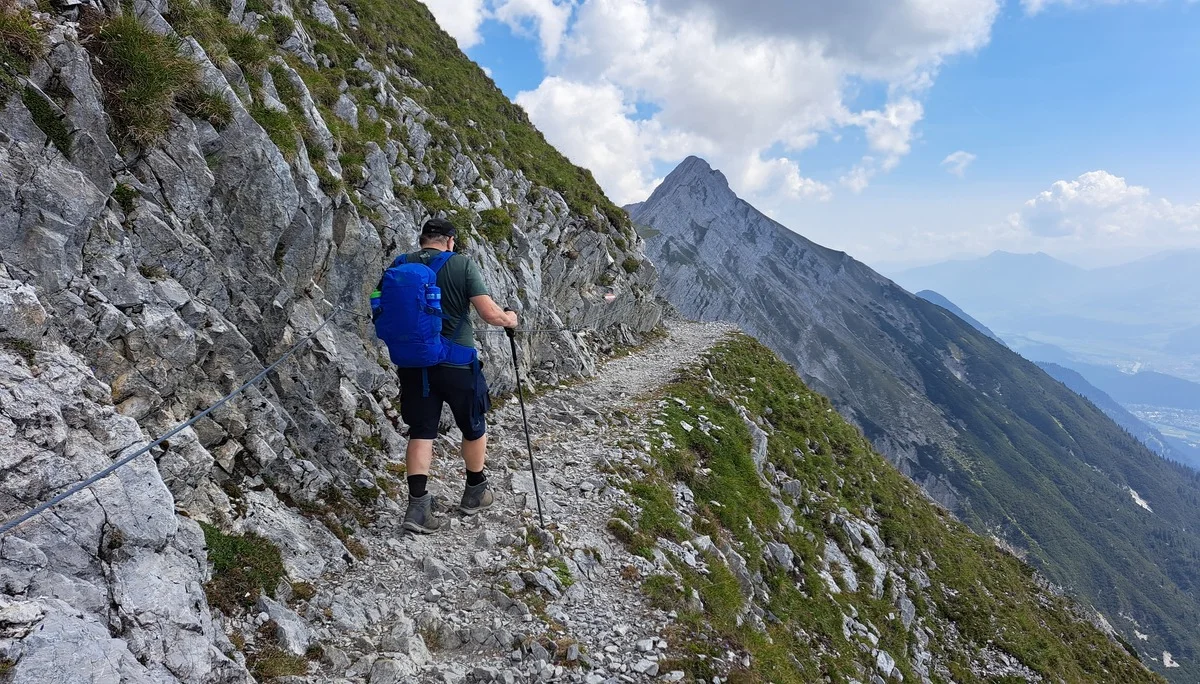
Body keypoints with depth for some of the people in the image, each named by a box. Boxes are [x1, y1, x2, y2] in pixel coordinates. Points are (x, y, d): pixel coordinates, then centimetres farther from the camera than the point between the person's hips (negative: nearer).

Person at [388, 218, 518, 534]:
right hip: (458, 364, -3)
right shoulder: (462, 265, -11)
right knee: (474, 427, 17)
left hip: (415, 363, 3)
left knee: (420, 432, 11)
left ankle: (417, 506, 2)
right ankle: (474, 493, 32)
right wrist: (509, 319, 6)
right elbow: (490, 314, -15)